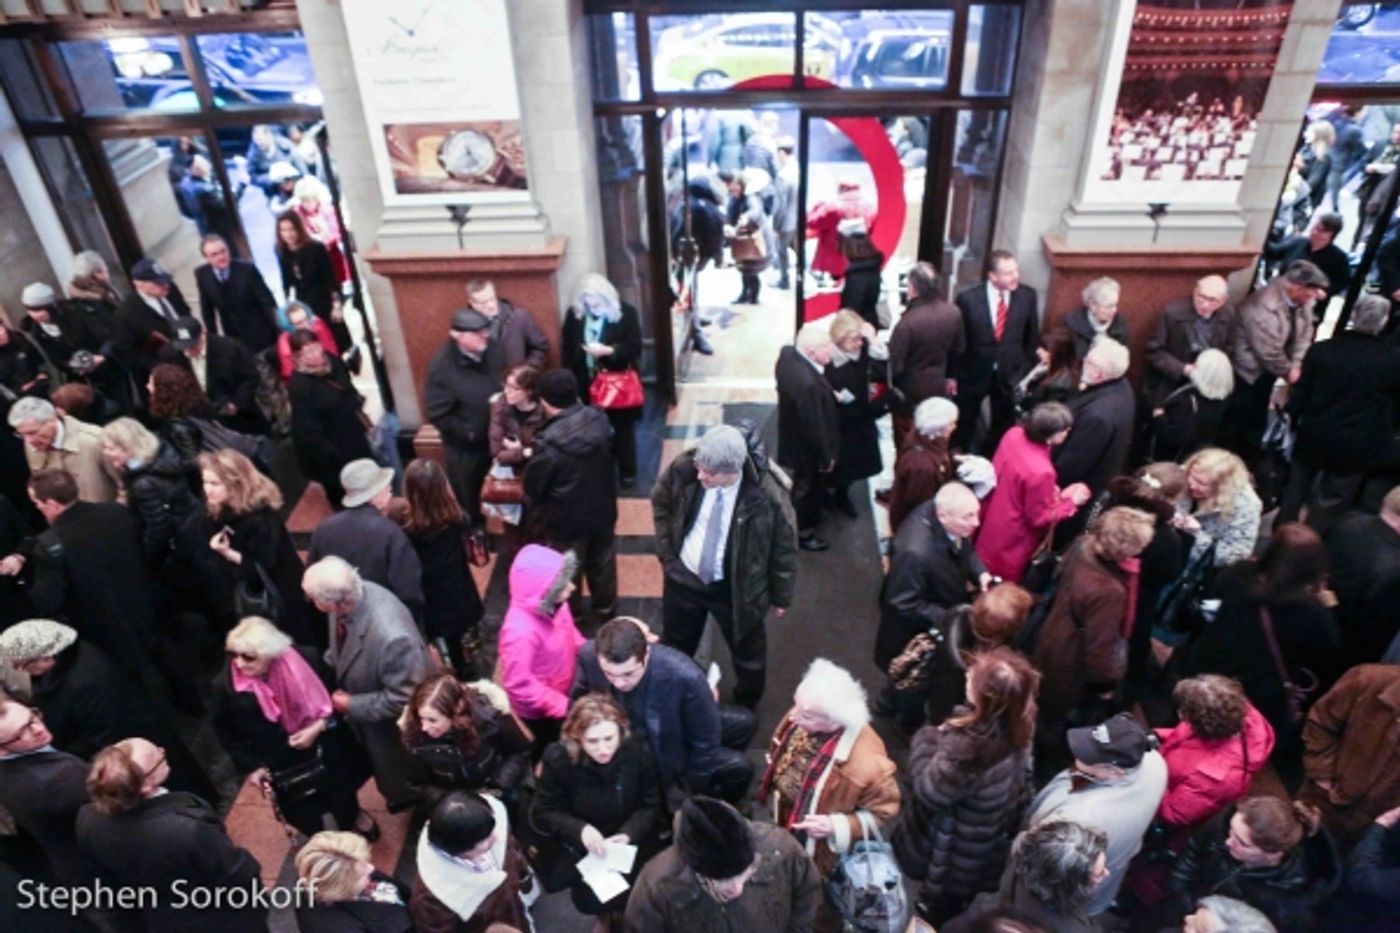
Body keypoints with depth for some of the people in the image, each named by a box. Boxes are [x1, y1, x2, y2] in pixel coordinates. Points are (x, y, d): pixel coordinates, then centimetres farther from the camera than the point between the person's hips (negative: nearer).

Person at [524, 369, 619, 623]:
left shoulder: (548, 442, -30)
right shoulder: (600, 420, -14)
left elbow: (533, 487, -16)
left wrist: (539, 516, 4)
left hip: (566, 519, -5)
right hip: (603, 510, 5)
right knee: (603, 560, 25)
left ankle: (569, 616, 40)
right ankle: (605, 606, 46)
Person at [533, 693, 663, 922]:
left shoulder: (638, 752, -21)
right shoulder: (558, 759, -22)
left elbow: (651, 806, -8)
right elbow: (542, 813, -11)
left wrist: (629, 834, -26)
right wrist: (580, 830, -27)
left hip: (631, 839, 0)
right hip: (584, 845, 0)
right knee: (588, 899, -12)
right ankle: (605, 916, 27)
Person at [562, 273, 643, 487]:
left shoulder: (626, 313, -11)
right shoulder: (574, 314, -1)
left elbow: (635, 349, -14)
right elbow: (567, 350, 3)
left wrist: (607, 350, -26)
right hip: (586, 385, 3)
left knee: (622, 429, 12)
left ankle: (628, 472, 27)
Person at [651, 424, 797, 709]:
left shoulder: (766, 496, -32)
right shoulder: (684, 468, -23)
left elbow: (784, 548, -14)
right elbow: (660, 501, 0)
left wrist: (781, 596, -2)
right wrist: (666, 551, -1)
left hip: (735, 589, -2)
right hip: (682, 576, 3)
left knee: (747, 652, 24)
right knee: (674, 645, 27)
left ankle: (746, 707, 54)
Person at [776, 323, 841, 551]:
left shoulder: (787, 354, -14)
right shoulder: (808, 383, -41)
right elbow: (814, 426, -29)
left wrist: (828, 396, 1)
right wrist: (826, 457, -15)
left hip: (790, 436, 8)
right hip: (806, 447, -8)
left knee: (800, 488, 31)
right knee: (806, 490, 18)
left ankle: (808, 520, 56)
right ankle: (803, 533, 42)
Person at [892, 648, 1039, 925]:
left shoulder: (967, 745, -42)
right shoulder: (1015, 730, -15)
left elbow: (928, 791, -29)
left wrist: (927, 736, -18)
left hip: (953, 859, -7)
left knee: (934, 916, 23)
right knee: (953, 914, 33)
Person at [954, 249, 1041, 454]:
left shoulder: (1027, 295, -10)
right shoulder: (968, 297, -17)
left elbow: (1032, 336, 3)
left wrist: (1026, 369, 5)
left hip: (1010, 373, 2)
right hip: (974, 372, -2)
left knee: (1002, 428, 17)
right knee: (964, 426, 15)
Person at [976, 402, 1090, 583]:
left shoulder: (1014, 434, -16)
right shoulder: (1041, 472, -38)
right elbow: (1040, 519, -21)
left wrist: (1053, 492, 3)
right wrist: (1072, 502, -9)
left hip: (990, 521, 7)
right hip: (1009, 544, -7)